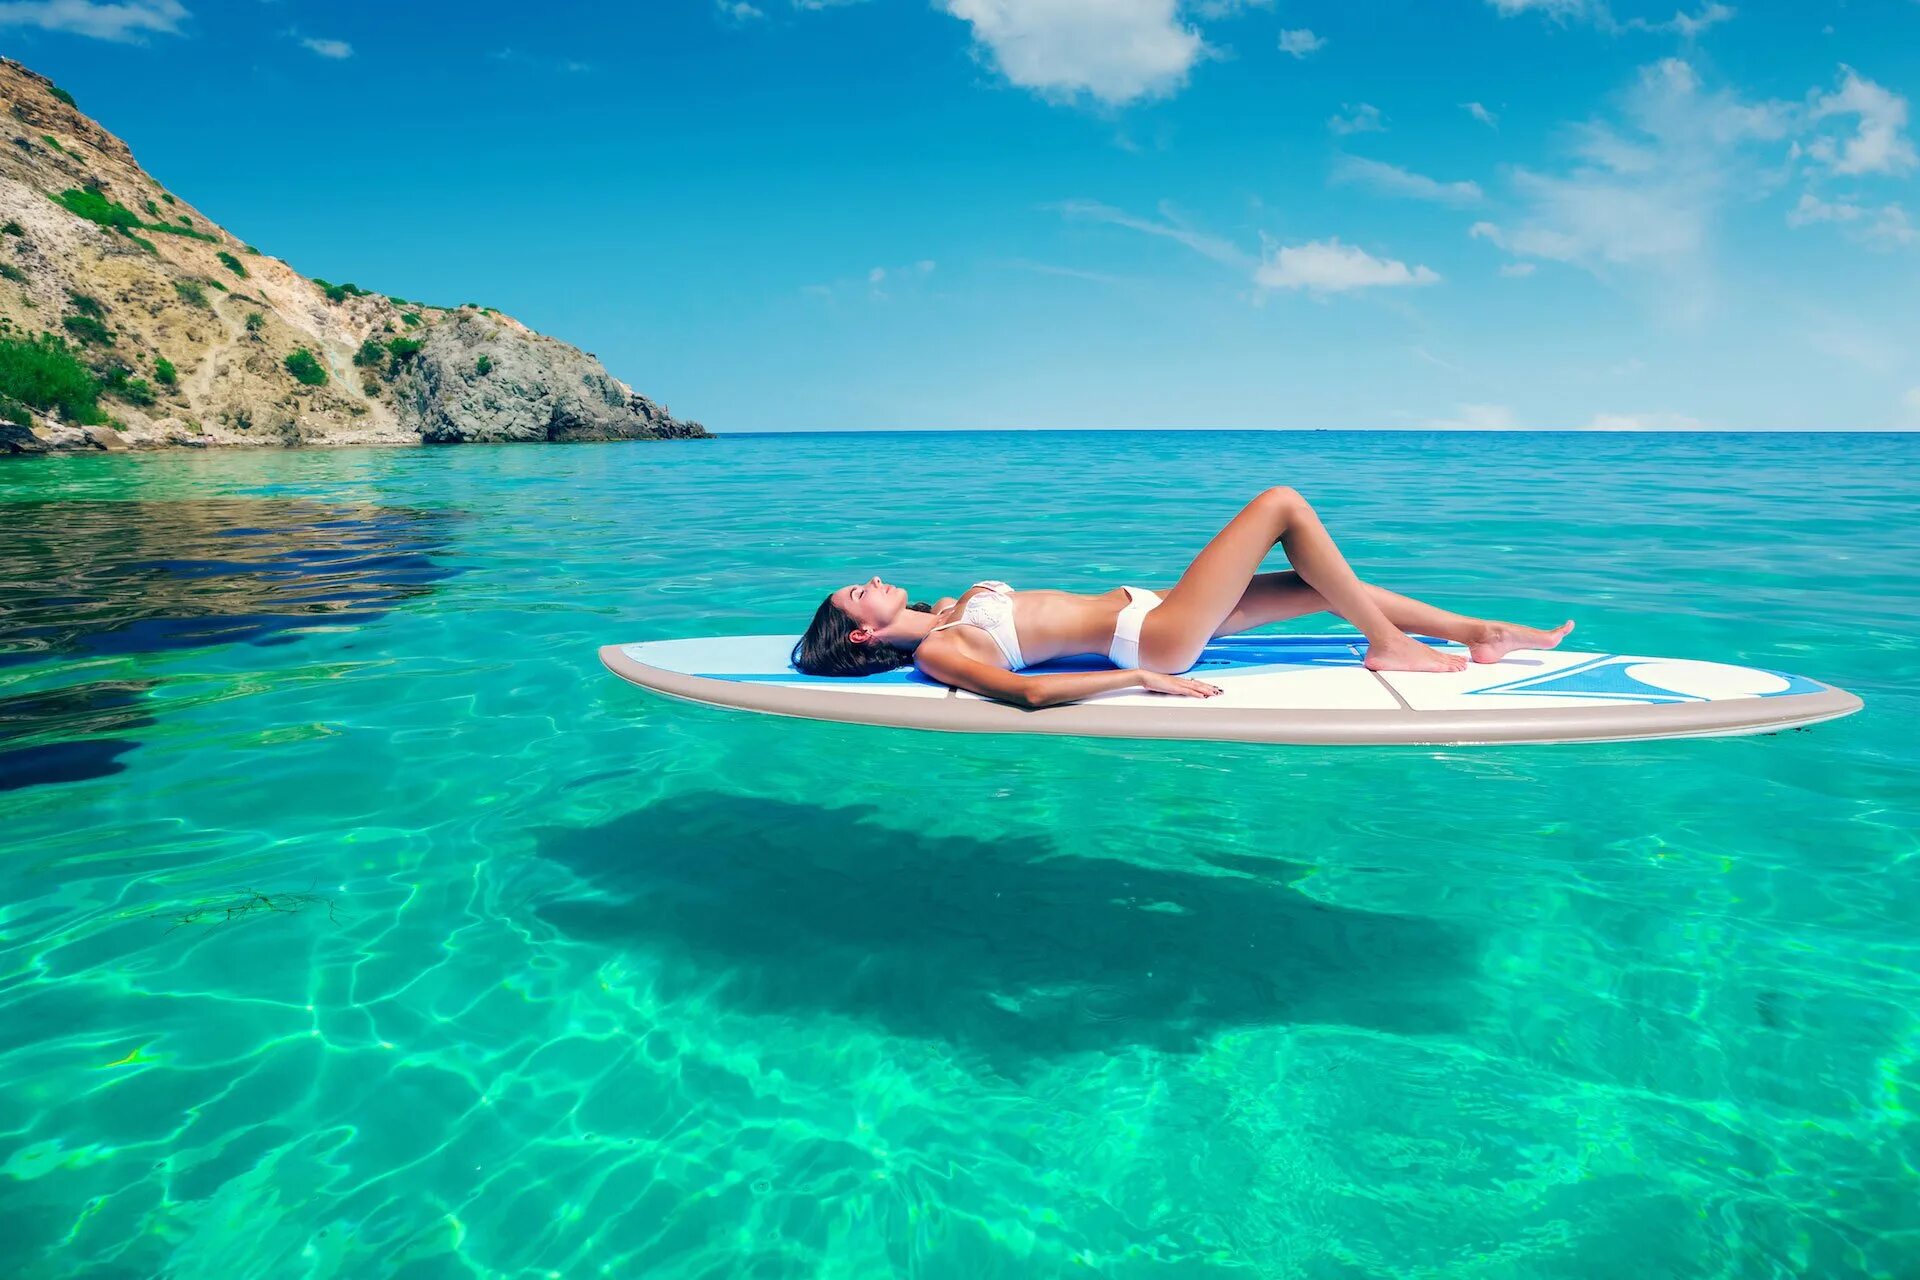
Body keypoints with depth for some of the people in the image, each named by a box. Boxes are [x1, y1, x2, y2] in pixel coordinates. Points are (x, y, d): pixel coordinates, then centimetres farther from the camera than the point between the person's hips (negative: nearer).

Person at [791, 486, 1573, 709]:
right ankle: (1390, 647, 3)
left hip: (1144, 611, 9)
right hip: (1153, 638, -9)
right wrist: (1143, 680, -27)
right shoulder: (937, 652, -16)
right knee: (1283, 503, -8)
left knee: (1325, 585, 9)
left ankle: (1480, 634, 22)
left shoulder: (949, 613, 11)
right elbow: (1028, 692, -30)